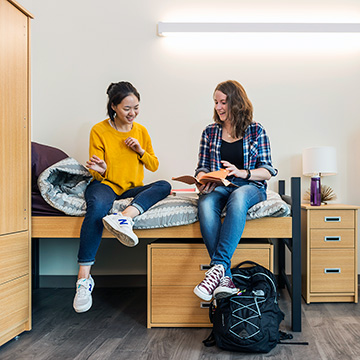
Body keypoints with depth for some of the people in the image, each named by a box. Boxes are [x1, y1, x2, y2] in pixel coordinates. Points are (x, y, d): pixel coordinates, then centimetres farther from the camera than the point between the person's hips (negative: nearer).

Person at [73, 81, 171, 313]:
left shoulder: (141, 131, 10)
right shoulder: (99, 131, 0)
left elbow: (154, 166, 15)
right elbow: (97, 173, 0)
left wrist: (140, 150, -4)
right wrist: (99, 170, -25)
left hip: (132, 189, 4)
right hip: (105, 184, -4)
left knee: (164, 186, -24)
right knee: (97, 207, -39)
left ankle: (126, 217, -47)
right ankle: (84, 278, -40)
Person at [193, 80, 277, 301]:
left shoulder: (256, 131, 8)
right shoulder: (210, 132, 16)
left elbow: (268, 171, 3)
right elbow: (202, 167, 16)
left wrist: (241, 173, -16)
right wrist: (203, 181, -9)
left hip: (250, 187, -2)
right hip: (218, 187, 2)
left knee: (238, 197, -40)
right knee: (205, 205, -36)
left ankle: (218, 266, -45)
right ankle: (225, 278, -41)